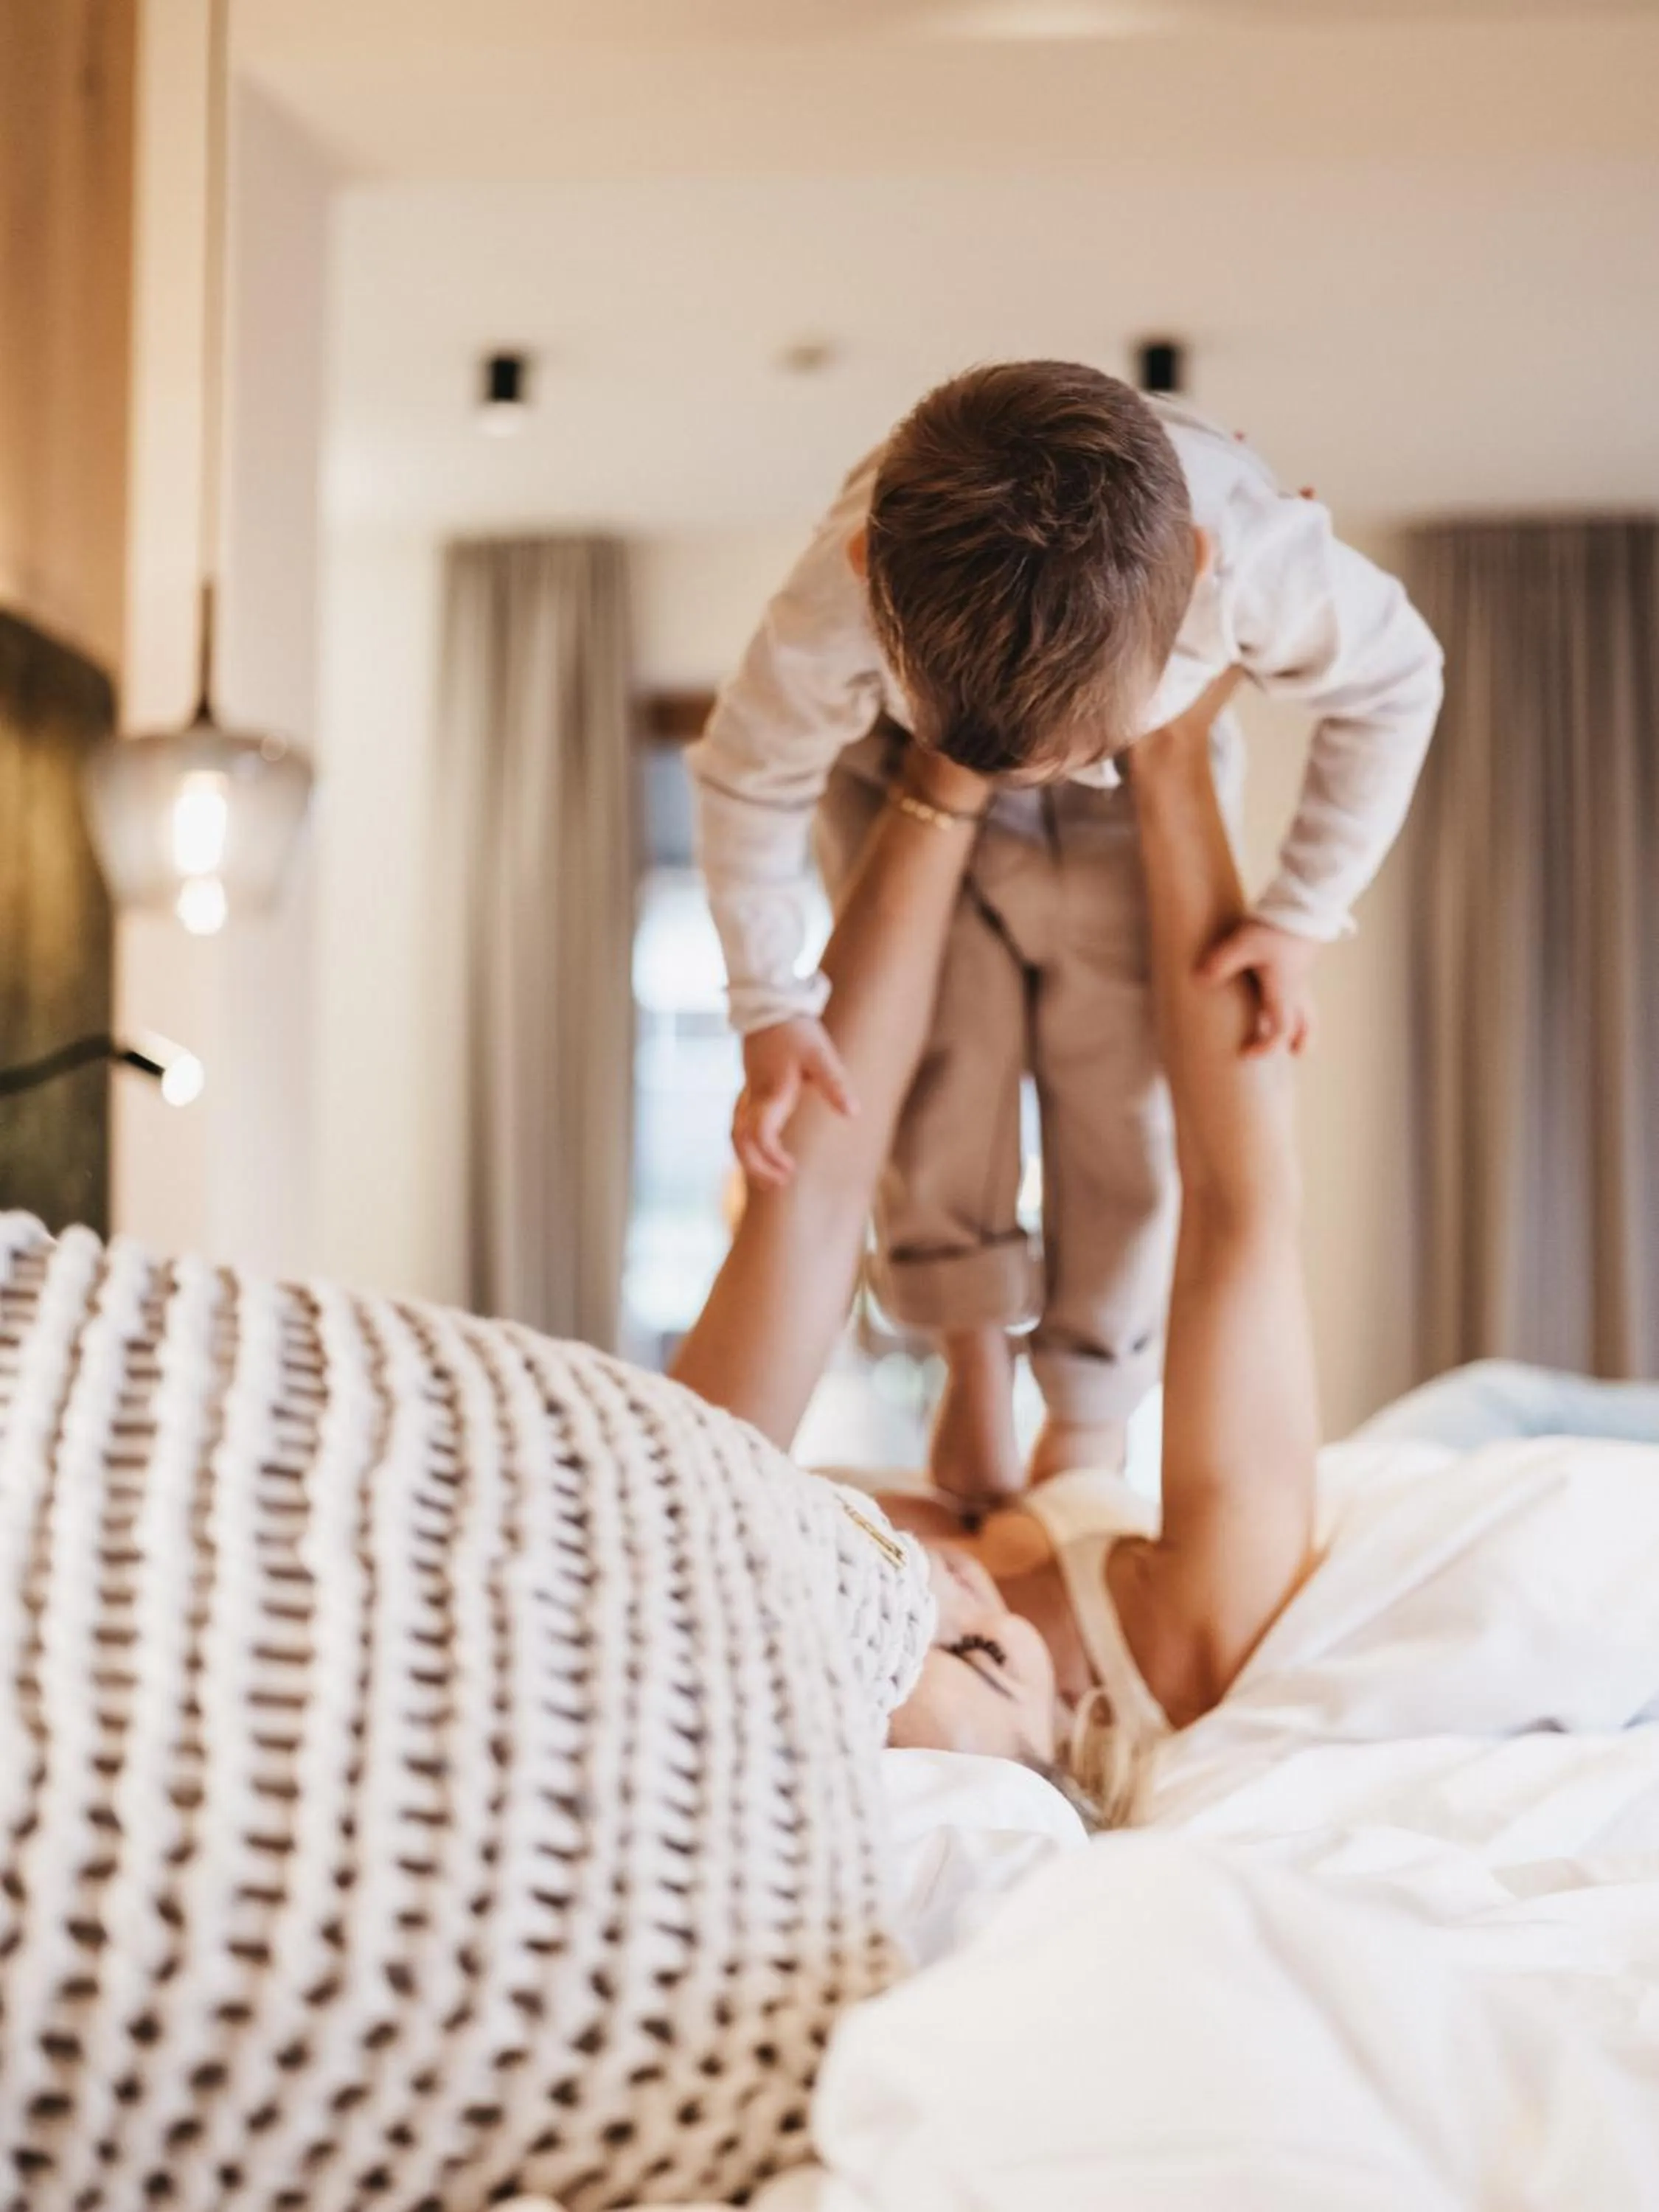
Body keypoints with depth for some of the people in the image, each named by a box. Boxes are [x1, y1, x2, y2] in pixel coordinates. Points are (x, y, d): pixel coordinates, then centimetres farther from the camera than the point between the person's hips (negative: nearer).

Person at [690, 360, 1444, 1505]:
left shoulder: (1265, 559, -42)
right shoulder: (839, 601, -43)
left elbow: (1393, 688, -18)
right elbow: (750, 776, -20)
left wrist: (1301, 915, -15)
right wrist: (772, 1005, -17)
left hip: (1145, 809, 0)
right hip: (902, 782, 0)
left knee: (1124, 1100, -2)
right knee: (939, 1038, -17)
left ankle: (1091, 1425, 18)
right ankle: (975, 1350, 7)